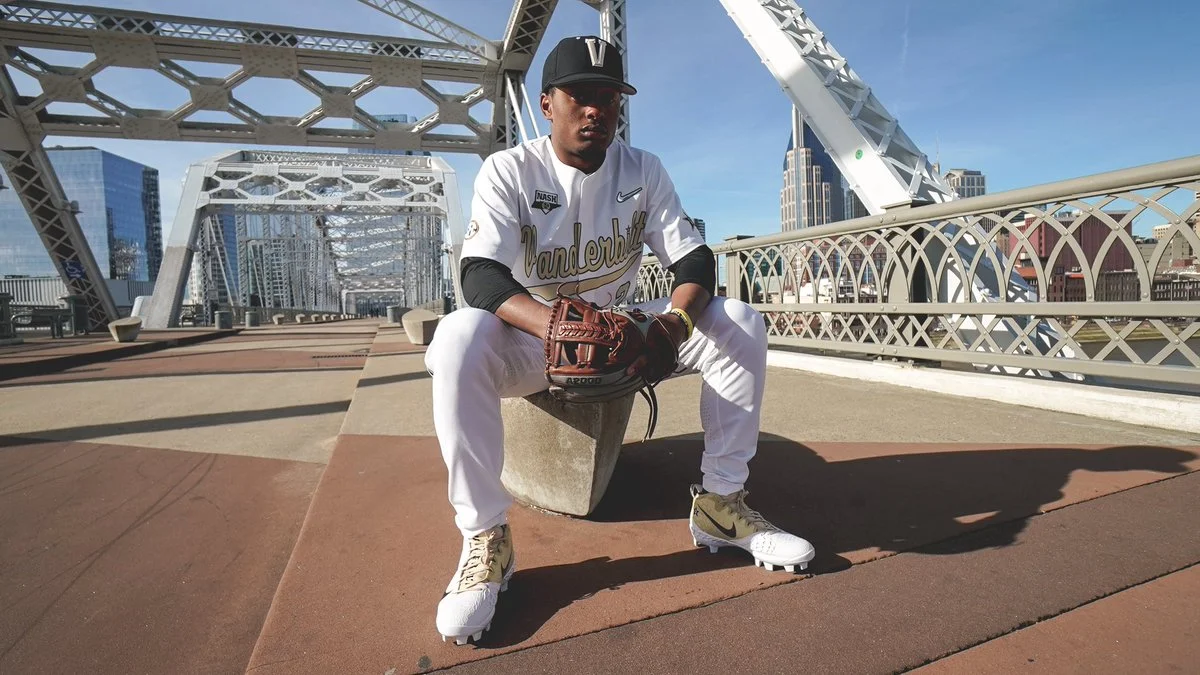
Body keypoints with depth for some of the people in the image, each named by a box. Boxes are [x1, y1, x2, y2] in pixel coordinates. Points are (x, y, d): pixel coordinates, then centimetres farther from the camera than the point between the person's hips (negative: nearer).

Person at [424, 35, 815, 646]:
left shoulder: (644, 170, 1)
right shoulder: (508, 170, -10)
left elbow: (692, 258, -6)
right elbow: (480, 275, -25)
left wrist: (677, 317, -31)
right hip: (529, 342, -3)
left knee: (741, 324, -14)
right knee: (459, 338, -35)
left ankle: (720, 503, -6)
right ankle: (485, 536, -22)